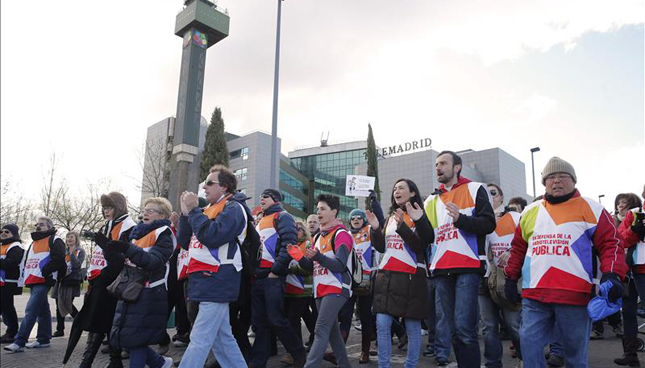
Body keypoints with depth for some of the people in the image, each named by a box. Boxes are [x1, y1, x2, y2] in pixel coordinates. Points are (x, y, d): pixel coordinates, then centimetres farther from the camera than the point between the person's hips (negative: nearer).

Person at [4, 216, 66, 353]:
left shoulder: (55, 241, -4)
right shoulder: (34, 242, 24)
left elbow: (58, 259, -16)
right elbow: (28, 259, 30)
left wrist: (44, 271, -19)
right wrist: (26, 274, 15)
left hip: (43, 281, -9)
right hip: (33, 281, 9)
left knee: (30, 311, -13)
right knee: (42, 310, 13)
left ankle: (19, 342, -14)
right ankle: (44, 339, 18)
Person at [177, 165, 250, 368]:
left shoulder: (233, 208, -7)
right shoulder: (209, 209, 20)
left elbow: (212, 237, -22)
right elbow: (185, 242, 16)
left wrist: (193, 210, -13)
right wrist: (186, 213, 4)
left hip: (216, 282, -9)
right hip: (207, 282, 9)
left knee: (199, 340, -9)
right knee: (222, 338, 14)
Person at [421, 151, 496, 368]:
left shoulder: (475, 189, 5)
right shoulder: (432, 200, 20)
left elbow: (488, 224, -5)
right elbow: (427, 237, 20)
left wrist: (460, 219, -18)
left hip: (467, 268, -5)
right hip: (442, 270, 6)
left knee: (464, 328, -12)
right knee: (454, 330, 9)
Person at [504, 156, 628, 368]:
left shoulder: (590, 209, 4)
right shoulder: (530, 211, 15)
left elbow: (610, 243, -1)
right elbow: (518, 248, 21)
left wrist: (612, 275, -17)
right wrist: (511, 278, 17)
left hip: (575, 295, -3)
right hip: (533, 295, 3)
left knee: (575, 351, 10)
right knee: (529, 345, 1)